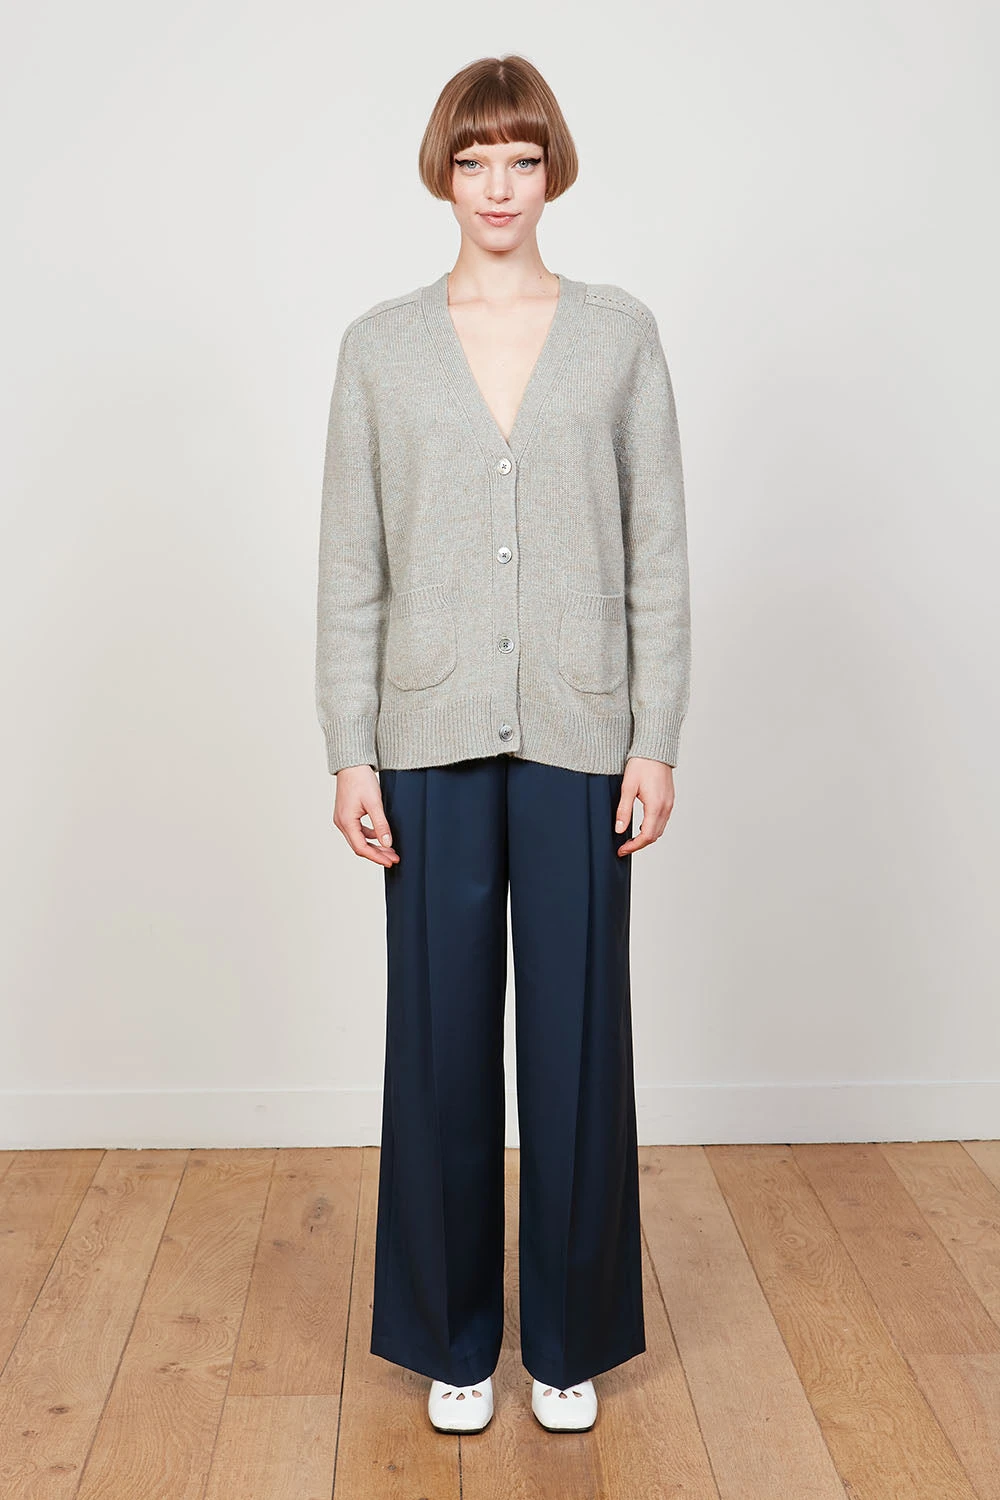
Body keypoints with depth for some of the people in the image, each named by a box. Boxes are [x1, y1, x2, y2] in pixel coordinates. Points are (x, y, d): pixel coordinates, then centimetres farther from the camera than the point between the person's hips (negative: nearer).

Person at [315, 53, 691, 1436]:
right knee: (443, 1037, 8)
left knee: (579, 1036, 7)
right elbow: (350, 566, 3)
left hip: (578, 738, 0)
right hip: (433, 739, 1)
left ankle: (570, 1339, 27)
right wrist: (350, 752, -2)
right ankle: (454, 1338, 27)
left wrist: (656, 741, -3)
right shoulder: (380, 346, 6)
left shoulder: (620, 334, 5)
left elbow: (658, 553, 3)